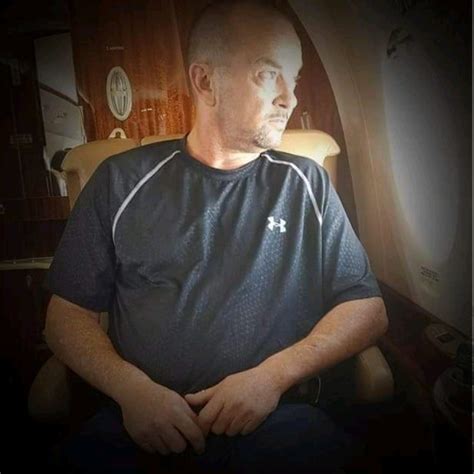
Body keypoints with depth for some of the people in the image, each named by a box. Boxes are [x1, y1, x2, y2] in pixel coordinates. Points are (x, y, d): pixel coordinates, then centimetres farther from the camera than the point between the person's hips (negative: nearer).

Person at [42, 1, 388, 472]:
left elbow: (368, 308, 7)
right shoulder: (123, 181, 7)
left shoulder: (306, 184, 9)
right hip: (143, 419, 0)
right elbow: (67, 313, 8)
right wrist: (131, 388, -11)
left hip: (276, 420, 1)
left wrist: (273, 375, -9)